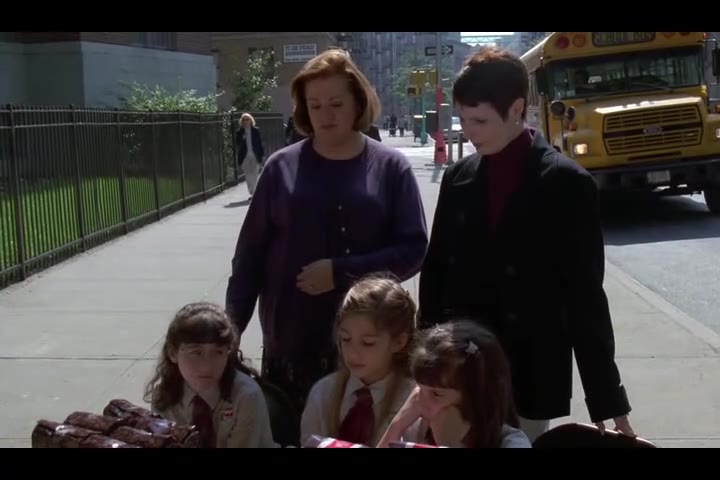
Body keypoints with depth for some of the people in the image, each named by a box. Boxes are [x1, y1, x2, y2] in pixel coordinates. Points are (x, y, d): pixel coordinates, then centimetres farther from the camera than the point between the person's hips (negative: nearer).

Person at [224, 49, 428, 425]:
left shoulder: (390, 168, -1)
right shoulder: (282, 167, 1)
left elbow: (413, 250, -5)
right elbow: (251, 252, 4)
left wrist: (341, 272, -14)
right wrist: (231, 325, 2)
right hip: (290, 336, 1)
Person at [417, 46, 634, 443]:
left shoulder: (566, 184, -8)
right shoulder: (458, 178, 5)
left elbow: (585, 295, -8)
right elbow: (435, 270, 10)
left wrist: (607, 399, -7)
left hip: (531, 379, -4)